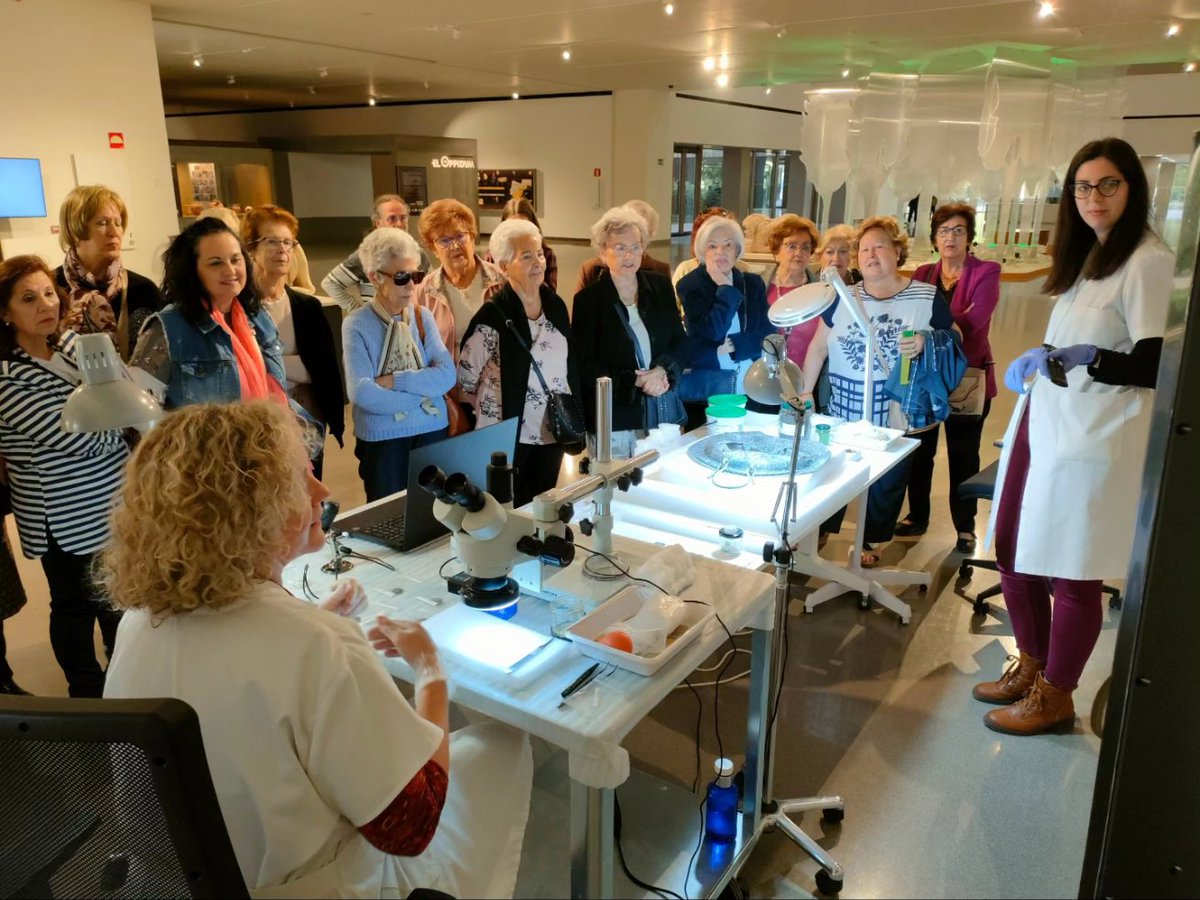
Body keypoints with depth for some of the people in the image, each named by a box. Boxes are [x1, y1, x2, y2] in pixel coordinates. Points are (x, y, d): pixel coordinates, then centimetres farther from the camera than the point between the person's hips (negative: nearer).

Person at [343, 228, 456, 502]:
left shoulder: (423, 316, 3)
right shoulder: (357, 325, -8)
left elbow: (447, 375, -8)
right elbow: (362, 393, -20)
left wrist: (393, 380, -17)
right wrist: (424, 390, -13)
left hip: (432, 432, 4)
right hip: (382, 439, -3)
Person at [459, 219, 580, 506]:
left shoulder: (555, 304, 3)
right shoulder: (493, 315, -16)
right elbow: (464, 378, -10)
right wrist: (486, 411, -2)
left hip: (552, 430, 5)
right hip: (508, 434, -5)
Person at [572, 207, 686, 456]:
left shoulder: (661, 286, 7)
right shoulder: (588, 299, -4)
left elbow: (679, 340, 9)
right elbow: (584, 366, -7)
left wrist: (663, 371, -11)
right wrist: (635, 382, -16)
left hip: (663, 412, 4)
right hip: (614, 419, -3)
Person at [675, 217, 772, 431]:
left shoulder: (753, 283, 7)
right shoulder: (689, 285, -4)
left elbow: (769, 335, 0)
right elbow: (713, 331, -17)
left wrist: (732, 346, -12)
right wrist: (726, 289, -13)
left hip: (750, 389, 3)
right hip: (704, 389, -3)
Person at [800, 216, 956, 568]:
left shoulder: (927, 297, -3)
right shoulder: (842, 298, 4)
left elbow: (955, 340, 3)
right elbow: (818, 348, 8)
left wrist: (926, 342, -19)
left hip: (896, 414, -1)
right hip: (843, 411, 2)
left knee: (886, 483, 12)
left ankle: (869, 540, 33)